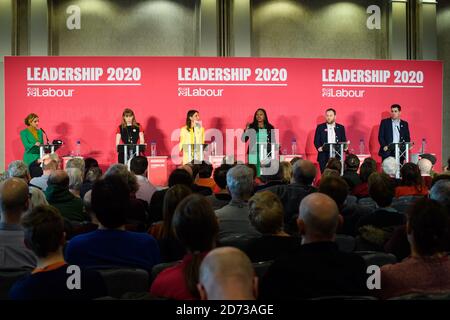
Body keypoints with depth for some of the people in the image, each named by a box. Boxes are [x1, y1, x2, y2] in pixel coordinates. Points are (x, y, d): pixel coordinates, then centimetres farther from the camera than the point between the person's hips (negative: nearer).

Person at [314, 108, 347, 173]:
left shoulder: (341, 127, 11)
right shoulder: (320, 127, 8)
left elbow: (344, 141, 10)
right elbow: (316, 141, 4)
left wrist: (344, 147, -12)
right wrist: (319, 147, -15)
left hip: (337, 156, 1)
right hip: (324, 156, -1)